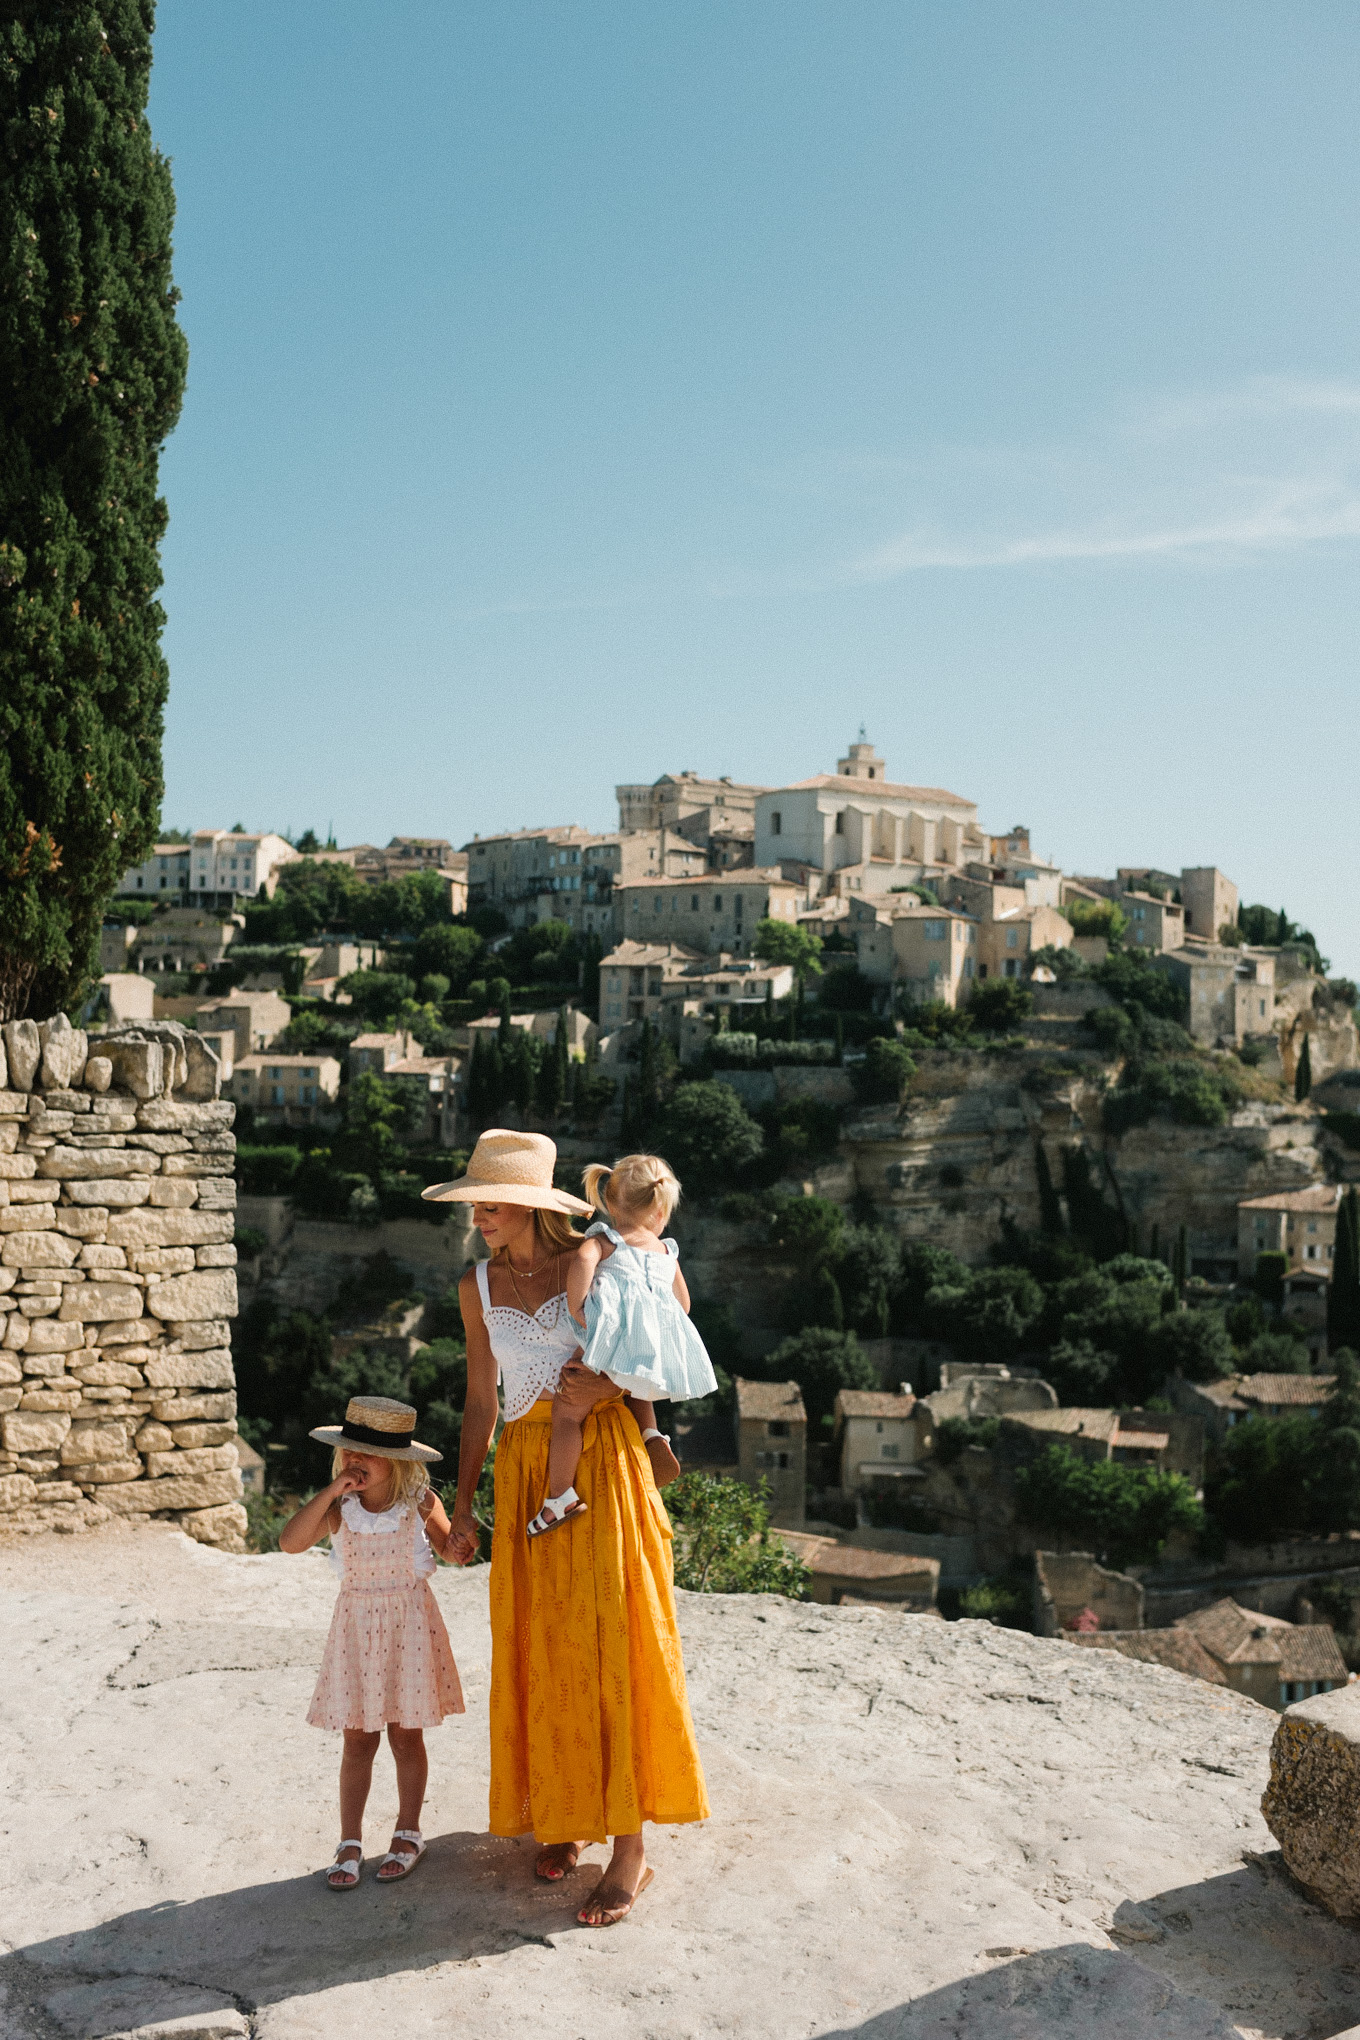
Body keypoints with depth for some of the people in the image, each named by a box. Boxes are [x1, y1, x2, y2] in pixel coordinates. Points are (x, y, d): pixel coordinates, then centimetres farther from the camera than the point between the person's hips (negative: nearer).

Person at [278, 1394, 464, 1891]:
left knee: (406, 1734, 8)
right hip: (357, 1622, 1)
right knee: (358, 1738, 5)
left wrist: (455, 1530, -17)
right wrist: (332, 1491, -26)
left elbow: (455, 1551, 3)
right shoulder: (339, 1508, -7)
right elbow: (290, 1541, -22)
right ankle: (350, 1843, 16)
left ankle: (408, 1834, 24)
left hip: (409, 1620, -1)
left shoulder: (419, 1503, -8)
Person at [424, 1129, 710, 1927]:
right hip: (526, 1468, 4)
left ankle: (631, 1846, 2)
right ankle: (567, 1811, 26)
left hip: (602, 1456, -4)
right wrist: (464, 1506, 11)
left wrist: (610, 1386, -17)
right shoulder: (478, 1285, 7)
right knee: (541, 1645, 8)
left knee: (610, 1640, -4)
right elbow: (481, 1399, 13)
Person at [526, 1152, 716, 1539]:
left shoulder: (603, 1238, 13)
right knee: (631, 1389, 36)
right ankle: (652, 1437, 13)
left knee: (566, 1408, 1)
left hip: (617, 1339, -5)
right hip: (662, 1349, 6)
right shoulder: (666, 1251, 27)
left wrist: (576, 1307, -5)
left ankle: (561, 1497, -4)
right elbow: (683, 1303, 33)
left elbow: (583, 1259, -11)